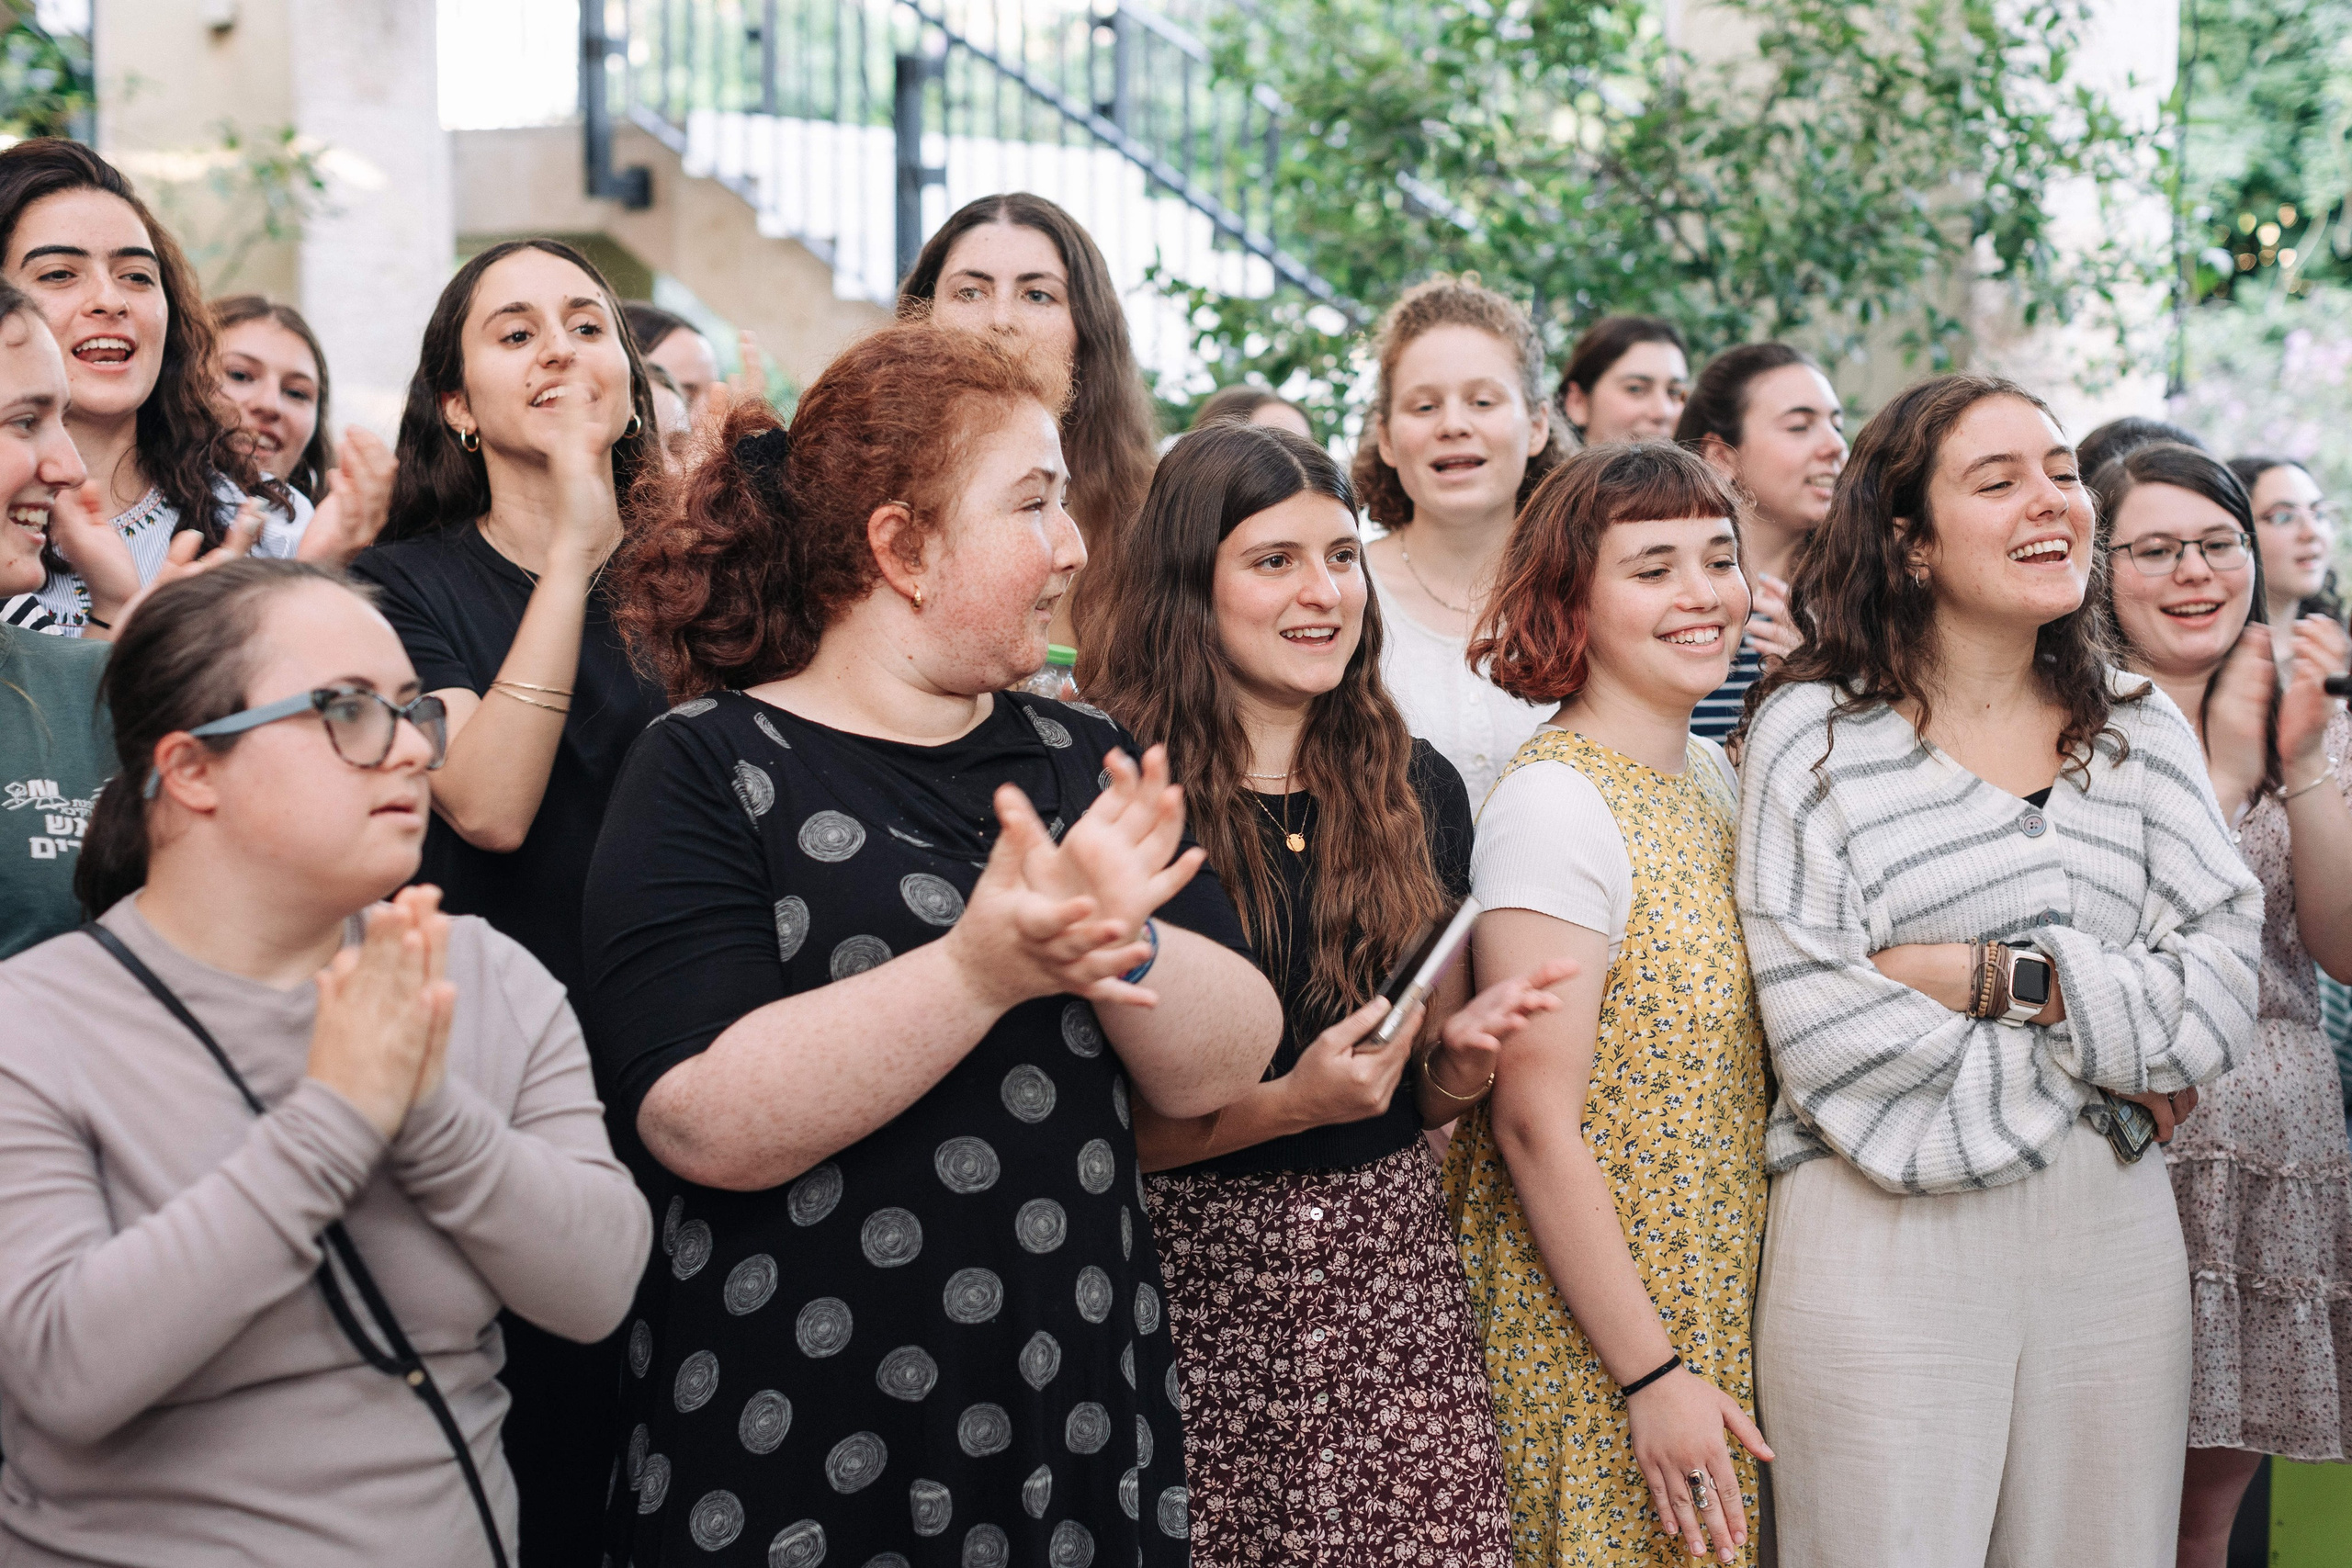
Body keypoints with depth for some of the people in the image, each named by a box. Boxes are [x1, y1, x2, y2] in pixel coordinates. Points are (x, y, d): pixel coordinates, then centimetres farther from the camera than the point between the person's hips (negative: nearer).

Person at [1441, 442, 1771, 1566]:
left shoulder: (1714, 776, 9)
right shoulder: (1556, 804, -16)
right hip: (1595, 1342, -7)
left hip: (1721, 1305, 8)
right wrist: (1651, 1376, -18)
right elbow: (1536, 1125, -19)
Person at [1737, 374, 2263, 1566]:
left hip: (2115, 1238, 4)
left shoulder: (2141, 730, 10)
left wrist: (1988, 975, -13)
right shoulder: (1814, 731, -4)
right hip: (1882, 1248, -4)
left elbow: (2219, 1005, -1)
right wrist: (2113, 1044, -7)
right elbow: (1819, 1025, -13)